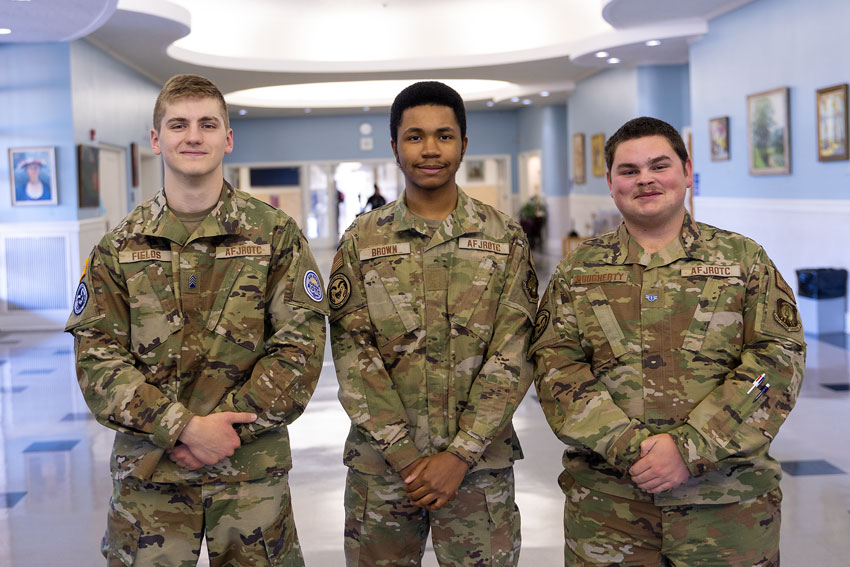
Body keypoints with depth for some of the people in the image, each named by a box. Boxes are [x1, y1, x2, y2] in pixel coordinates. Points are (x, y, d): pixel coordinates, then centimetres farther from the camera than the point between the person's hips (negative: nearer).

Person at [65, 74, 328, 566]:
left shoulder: (277, 235, 0)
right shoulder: (120, 247, 4)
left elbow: (301, 346, -5)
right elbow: (97, 359, -2)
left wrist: (226, 428, -13)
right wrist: (186, 428, -14)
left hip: (252, 467, -1)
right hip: (148, 473, 1)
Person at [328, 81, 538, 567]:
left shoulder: (505, 239, 2)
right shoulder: (361, 241, 3)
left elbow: (513, 354, -4)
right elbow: (352, 352, -3)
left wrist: (460, 454, -12)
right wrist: (404, 454, -12)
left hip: (480, 466, 0)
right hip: (380, 465, 1)